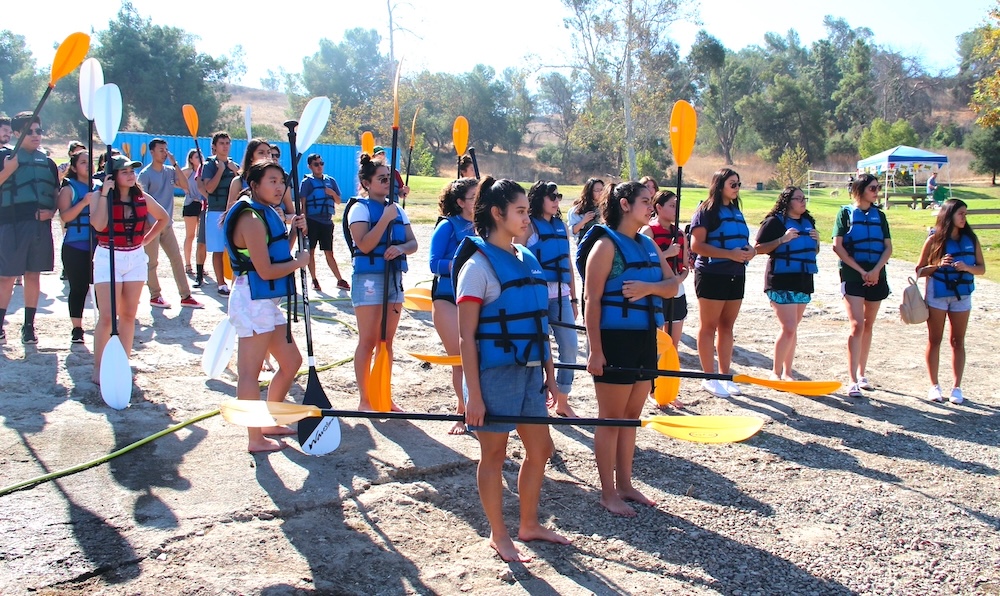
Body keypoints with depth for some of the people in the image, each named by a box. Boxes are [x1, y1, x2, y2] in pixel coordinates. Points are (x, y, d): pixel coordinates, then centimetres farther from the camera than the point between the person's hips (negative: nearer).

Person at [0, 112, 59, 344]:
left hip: (41, 225, 4)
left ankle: (29, 326, 17)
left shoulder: (47, 161, 16)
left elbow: (57, 193, 18)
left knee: (33, 275, 9)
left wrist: (51, 211, 1)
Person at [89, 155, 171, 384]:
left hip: (136, 259, 4)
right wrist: (105, 193, -20)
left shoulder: (142, 198, 5)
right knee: (106, 316, -8)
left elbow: (163, 218, 20)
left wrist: (146, 239, 9)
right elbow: (99, 224, -23)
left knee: (128, 315, 8)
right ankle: (98, 367, 0)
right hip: (108, 258, -4)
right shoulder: (99, 196, -6)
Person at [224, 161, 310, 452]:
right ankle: (256, 439, 2)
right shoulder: (252, 218, -15)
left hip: (268, 301, 11)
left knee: (291, 361, 17)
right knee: (250, 371, -4)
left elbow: (277, 255, 21)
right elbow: (266, 271, -20)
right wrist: (299, 262, -6)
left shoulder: (268, 214, 15)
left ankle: (270, 422, 28)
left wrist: (293, 232, 8)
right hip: (253, 300, -11)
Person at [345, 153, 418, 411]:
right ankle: (365, 399, 7)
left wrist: (400, 248, -14)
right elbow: (364, 245, -17)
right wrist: (385, 218, -19)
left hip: (394, 278, 6)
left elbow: (413, 243, 8)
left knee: (387, 341, 11)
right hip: (369, 278, -6)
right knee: (368, 341, -2)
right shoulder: (360, 208, -5)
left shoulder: (397, 210, 13)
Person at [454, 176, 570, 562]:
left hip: (529, 371, 7)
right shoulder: (478, 265, -12)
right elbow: (466, 337, -14)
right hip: (495, 372, -7)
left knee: (540, 449, 15)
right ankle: (499, 535, 23)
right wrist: (473, 395, -16)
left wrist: (548, 371, 14)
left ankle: (529, 524, 34)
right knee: (494, 454, 7)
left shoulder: (528, 260, 9)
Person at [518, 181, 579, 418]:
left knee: (570, 347, 3)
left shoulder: (561, 226, 14)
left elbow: (568, 264, 16)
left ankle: (562, 402, 16)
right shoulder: (528, 226, -3)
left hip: (561, 295, 6)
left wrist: (573, 298, 15)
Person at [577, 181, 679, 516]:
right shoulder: (606, 245, -11)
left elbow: (672, 285, 7)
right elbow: (592, 301, -14)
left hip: (645, 339, 7)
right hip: (614, 340, -7)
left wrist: (649, 287, -16)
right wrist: (595, 350, -18)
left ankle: (624, 484, 27)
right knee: (611, 418, 2)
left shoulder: (649, 244, 12)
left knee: (632, 416, 15)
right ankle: (608, 493, 13)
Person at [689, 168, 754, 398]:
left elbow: (742, 241, 25)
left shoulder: (736, 212, 15)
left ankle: (725, 375, 20)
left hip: (735, 275, 7)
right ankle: (709, 378, 7)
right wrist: (730, 254, -23)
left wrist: (749, 251, 0)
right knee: (708, 327, 0)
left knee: (727, 326, 12)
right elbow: (696, 245, -17)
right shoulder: (706, 211, -8)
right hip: (712, 274, -7)